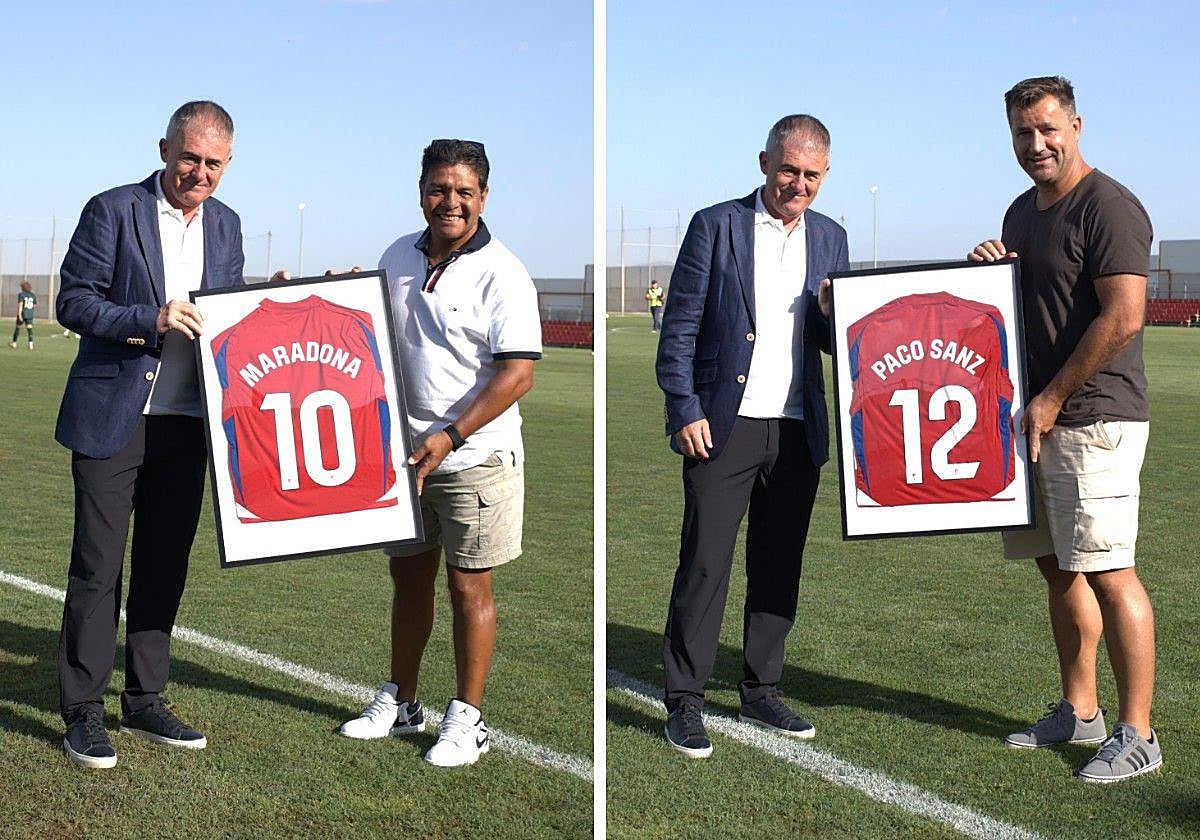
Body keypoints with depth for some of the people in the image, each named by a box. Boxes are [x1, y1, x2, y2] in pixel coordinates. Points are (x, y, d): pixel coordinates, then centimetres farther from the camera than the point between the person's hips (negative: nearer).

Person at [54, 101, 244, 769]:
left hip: (187, 422, 5)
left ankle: (146, 701, 22)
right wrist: (151, 320, -21)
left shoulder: (226, 224, 11)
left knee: (166, 565, 11)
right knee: (98, 565, -1)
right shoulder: (113, 211, -5)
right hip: (113, 418, -5)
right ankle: (84, 711, 9)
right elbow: (74, 301, -8)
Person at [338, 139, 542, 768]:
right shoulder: (398, 257, 8)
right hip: (405, 450, 6)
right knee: (408, 574, 15)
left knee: (468, 584, 2)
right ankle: (399, 702, 29)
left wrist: (449, 437, -22)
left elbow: (518, 373, -18)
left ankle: (467, 720, 14)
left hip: (474, 457, -6)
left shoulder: (501, 274, -12)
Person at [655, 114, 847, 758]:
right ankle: (684, 703, 6)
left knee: (779, 568, 10)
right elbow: (679, 328, -3)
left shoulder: (830, 239, 13)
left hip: (798, 433, 5)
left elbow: (833, 343, 16)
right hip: (723, 428, -4)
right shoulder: (716, 226, -1)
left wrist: (832, 315, -6)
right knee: (704, 566, -3)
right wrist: (685, 412, -11)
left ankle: (761, 692, 23)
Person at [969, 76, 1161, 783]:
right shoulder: (1023, 211, 17)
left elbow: (1122, 316, -19)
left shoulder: (1108, 206, -11)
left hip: (1095, 418, -9)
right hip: (1037, 419, 9)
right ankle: (1079, 712, 23)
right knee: (1058, 566, 13)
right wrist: (987, 266, 6)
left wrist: (1053, 399, -16)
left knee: (1108, 572, -8)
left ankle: (1137, 733, -1)